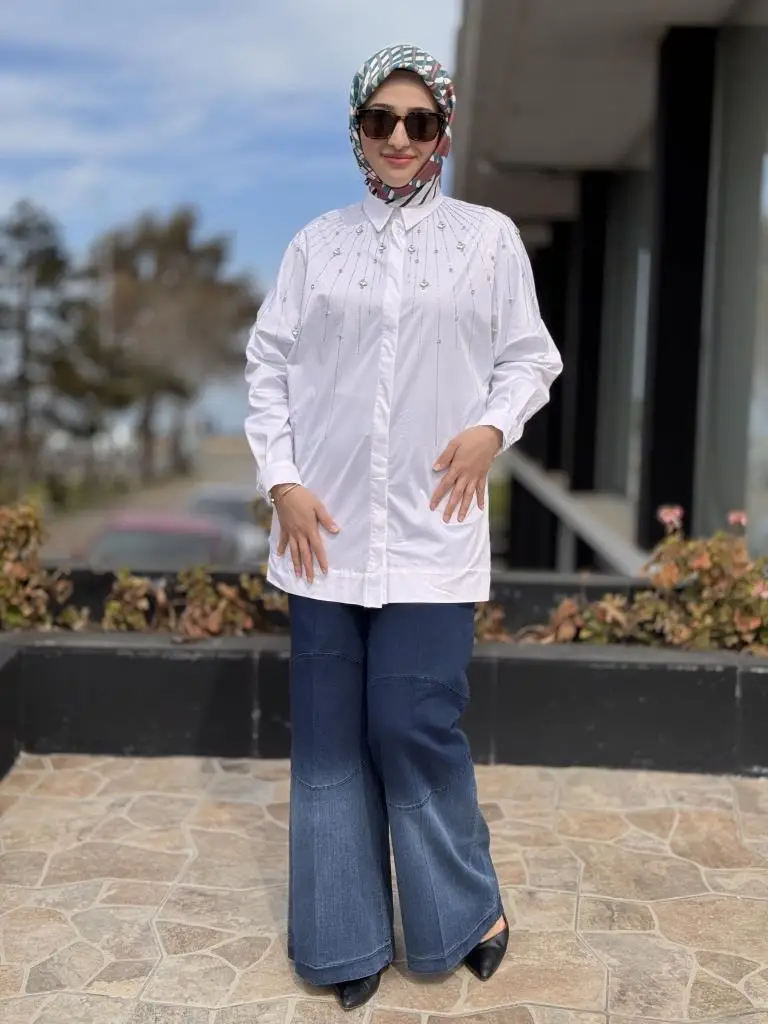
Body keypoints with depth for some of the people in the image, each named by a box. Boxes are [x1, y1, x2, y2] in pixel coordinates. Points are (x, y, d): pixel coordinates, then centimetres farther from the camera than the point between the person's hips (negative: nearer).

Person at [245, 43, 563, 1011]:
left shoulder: (489, 236, 5)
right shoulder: (317, 243, 8)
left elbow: (531, 356, 9)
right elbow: (268, 363, 7)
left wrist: (492, 427, -8)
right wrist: (282, 479, -4)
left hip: (432, 526, -2)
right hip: (326, 525, 2)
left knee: (415, 724, -4)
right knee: (329, 734, 7)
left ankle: (467, 906, 23)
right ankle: (347, 936, 24)